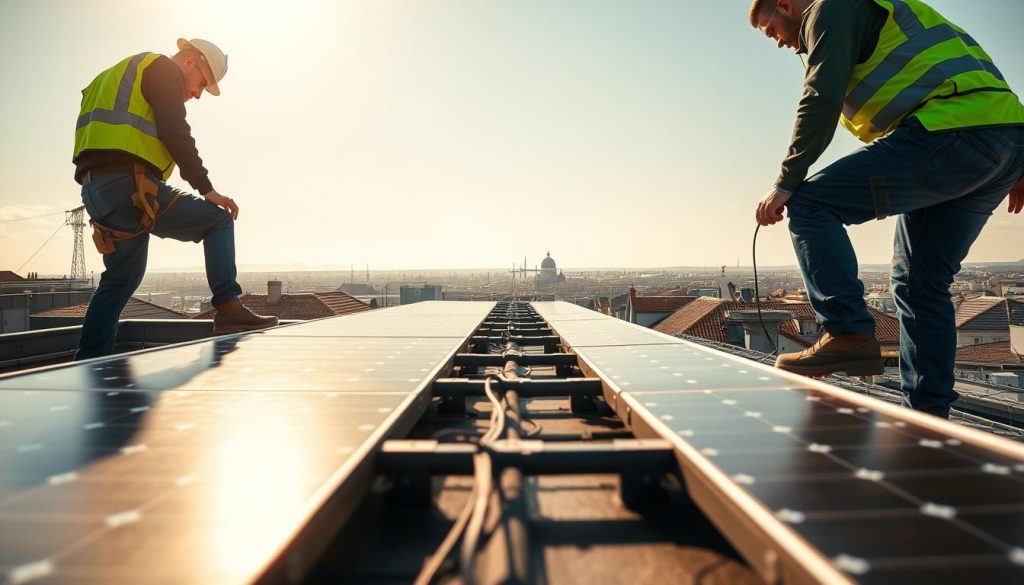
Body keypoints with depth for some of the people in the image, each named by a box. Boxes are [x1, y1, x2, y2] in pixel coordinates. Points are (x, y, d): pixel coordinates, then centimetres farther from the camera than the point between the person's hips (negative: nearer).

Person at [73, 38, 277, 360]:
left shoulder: (124, 75, 32)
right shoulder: (163, 69, 3)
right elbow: (176, 134, -12)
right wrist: (206, 188, -12)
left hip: (96, 190, 9)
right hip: (129, 186, -9)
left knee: (120, 279, 17)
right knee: (219, 220, -3)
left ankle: (88, 361, 20)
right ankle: (228, 310, -14)